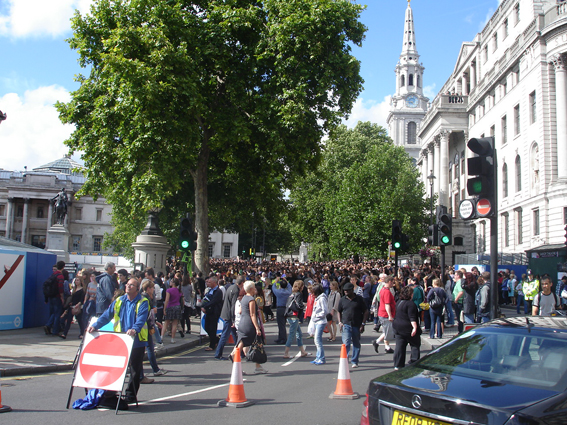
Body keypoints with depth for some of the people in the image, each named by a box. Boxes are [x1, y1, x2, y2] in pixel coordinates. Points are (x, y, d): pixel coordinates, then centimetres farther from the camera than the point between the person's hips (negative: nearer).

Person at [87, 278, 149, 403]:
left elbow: (141, 318, -21)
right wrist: (95, 326, -7)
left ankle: (131, 395, 12)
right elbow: (107, 315, 7)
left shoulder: (143, 302, -5)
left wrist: (135, 329, -40)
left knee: (135, 369, 3)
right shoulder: (119, 301, 11)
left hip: (137, 341, -4)